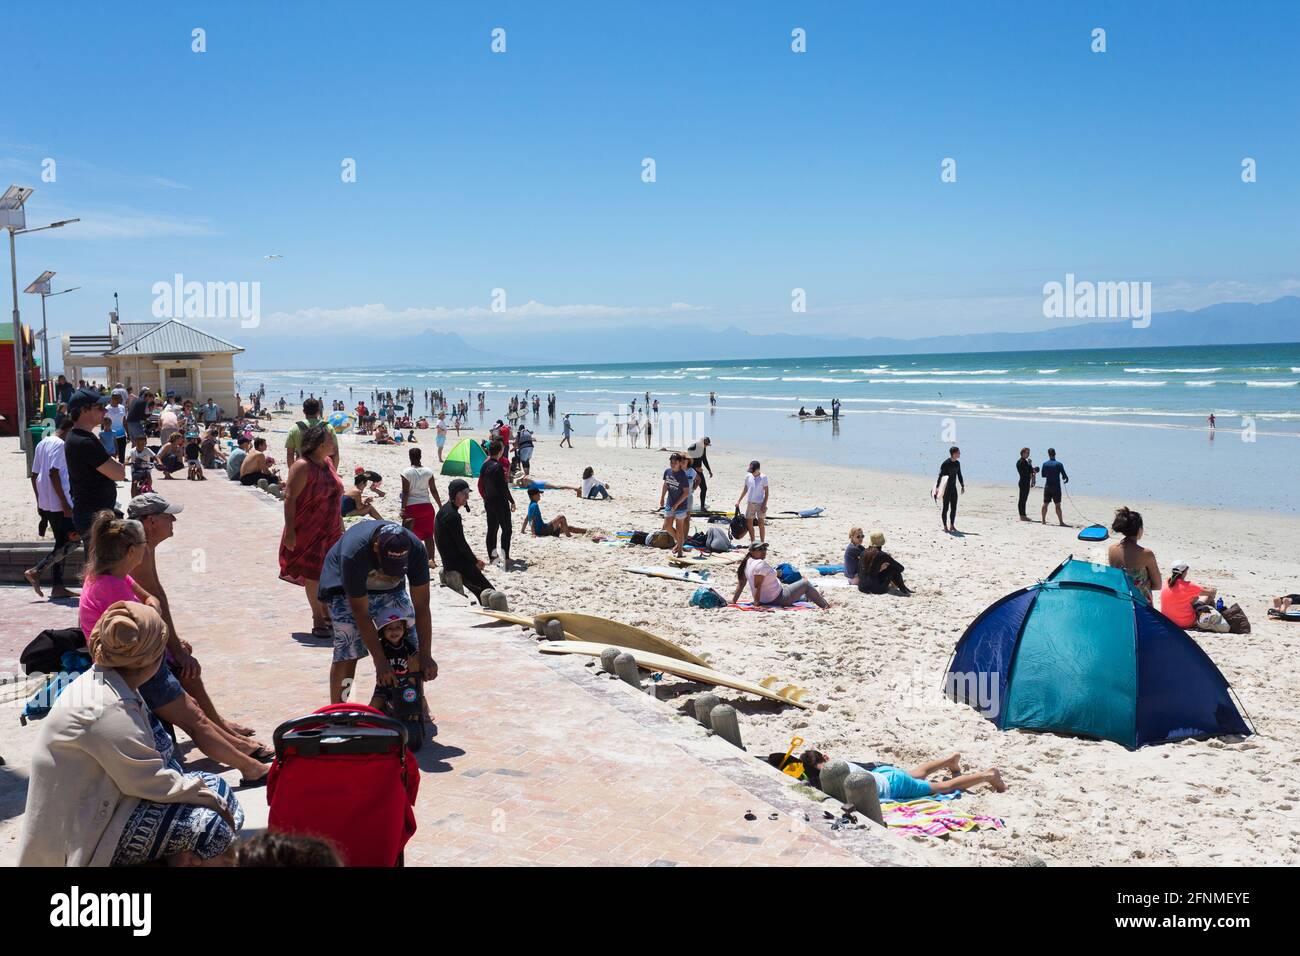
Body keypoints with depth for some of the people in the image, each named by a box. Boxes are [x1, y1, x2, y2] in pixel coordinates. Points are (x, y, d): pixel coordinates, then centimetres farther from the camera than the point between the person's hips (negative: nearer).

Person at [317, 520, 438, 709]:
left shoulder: (416, 549, -32)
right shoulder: (353, 554, -40)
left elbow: (421, 608, -24)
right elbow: (361, 616, -33)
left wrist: (426, 657, -26)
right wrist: (380, 663, -32)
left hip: (390, 588, 3)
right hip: (345, 588, -3)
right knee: (347, 650, -16)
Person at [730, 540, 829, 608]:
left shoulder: (748, 562, 1)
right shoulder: (761, 564, -25)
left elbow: (741, 583, 2)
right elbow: (757, 585, -29)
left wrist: (734, 600, 5)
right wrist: (757, 602, -25)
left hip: (765, 600, 10)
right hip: (778, 599, -10)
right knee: (806, 583, 5)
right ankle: (825, 606, 21)